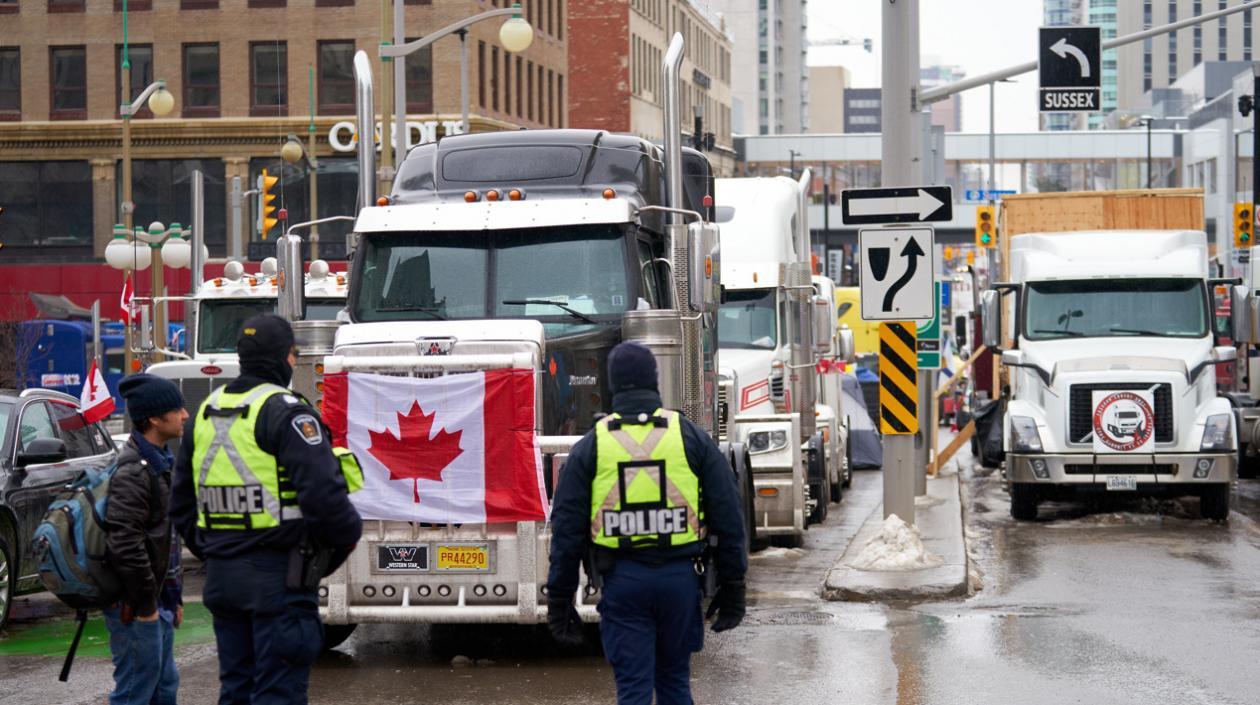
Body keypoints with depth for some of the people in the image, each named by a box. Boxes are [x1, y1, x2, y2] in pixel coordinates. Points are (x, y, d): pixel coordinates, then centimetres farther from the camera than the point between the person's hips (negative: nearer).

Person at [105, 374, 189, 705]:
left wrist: (172, 597, 18)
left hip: (157, 602, 10)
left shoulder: (160, 463, 13)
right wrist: (145, 605, -19)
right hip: (136, 606, -10)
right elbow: (124, 546, -26)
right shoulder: (133, 472, -20)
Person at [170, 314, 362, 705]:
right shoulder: (286, 412, -13)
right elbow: (323, 494, -21)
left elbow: (181, 503, 18)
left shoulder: (205, 412, 12)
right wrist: (349, 534, -3)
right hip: (279, 574, -7)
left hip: (221, 576, 7)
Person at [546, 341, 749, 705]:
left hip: (623, 579, -1)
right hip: (680, 577, 1)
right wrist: (732, 587, 9)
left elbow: (567, 529, 0)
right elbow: (728, 519, 3)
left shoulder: (590, 447, 1)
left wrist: (559, 600, 6)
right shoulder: (691, 437, 2)